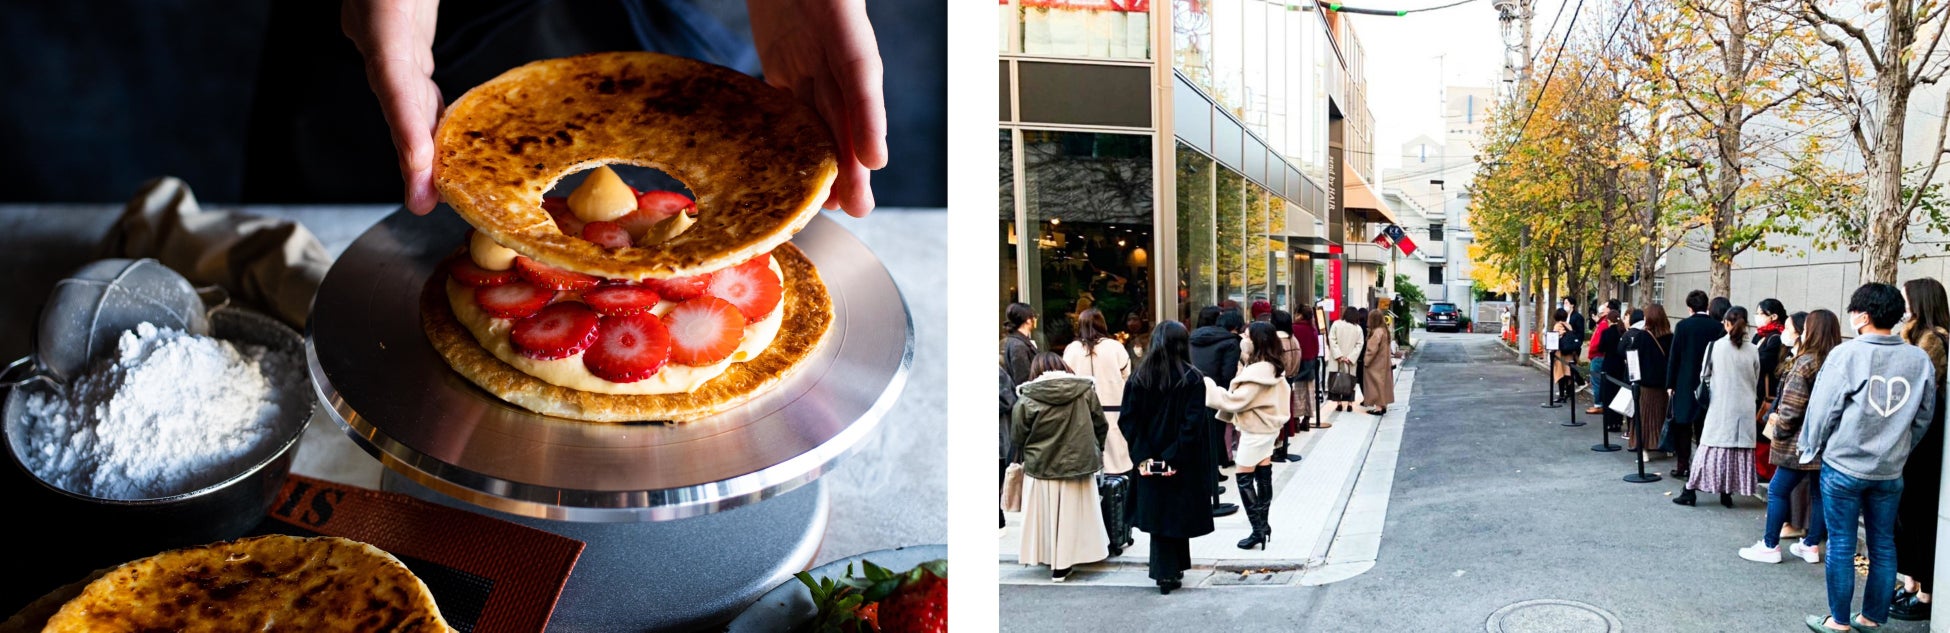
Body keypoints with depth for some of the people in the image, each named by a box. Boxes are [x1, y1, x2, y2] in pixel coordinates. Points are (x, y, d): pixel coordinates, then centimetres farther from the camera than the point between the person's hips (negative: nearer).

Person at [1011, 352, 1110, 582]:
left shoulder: (1027, 399, -11)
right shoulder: (1085, 391, -3)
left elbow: (1016, 438, -4)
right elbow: (1101, 427, 5)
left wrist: (1019, 459, 16)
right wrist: (1095, 451, 22)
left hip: (1041, 468, -2)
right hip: (1079, 465, 2)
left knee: (1046, 515, 12)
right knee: (1071, 514, 11)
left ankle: (1049, 557, 20)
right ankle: (1062, 565, 15)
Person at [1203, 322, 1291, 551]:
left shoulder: (1257, 372, -23)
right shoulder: (1270, 368, 9)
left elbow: (1236, 400, -25)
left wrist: (1208, 387, -19)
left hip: (1255, 431, -10)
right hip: (1266, 427, 10)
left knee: (1244, 478, -4)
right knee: (1263, 476, 13)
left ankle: (1258, 529, -3)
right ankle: (1263, 524, 19)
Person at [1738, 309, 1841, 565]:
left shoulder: (1804, 363, -15)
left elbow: (1791, 408, -17)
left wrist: (1778, 430, -2)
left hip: (1801, 442, -7)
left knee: (1778, 490, 3)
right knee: (1820, 492, 12)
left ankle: (1770, 546, 6)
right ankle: (1812, 545, 20)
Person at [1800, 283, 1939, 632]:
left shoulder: (1847, 354, -13)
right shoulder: (1921, 360, -1)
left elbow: (1823, 409, -9)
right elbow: (1924, 417, 7)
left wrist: (1811, 450, 5)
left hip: (1843, 466, -4)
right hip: (1891, 470, 4)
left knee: (1841, 545, 5)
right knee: (1883, 547, 13)